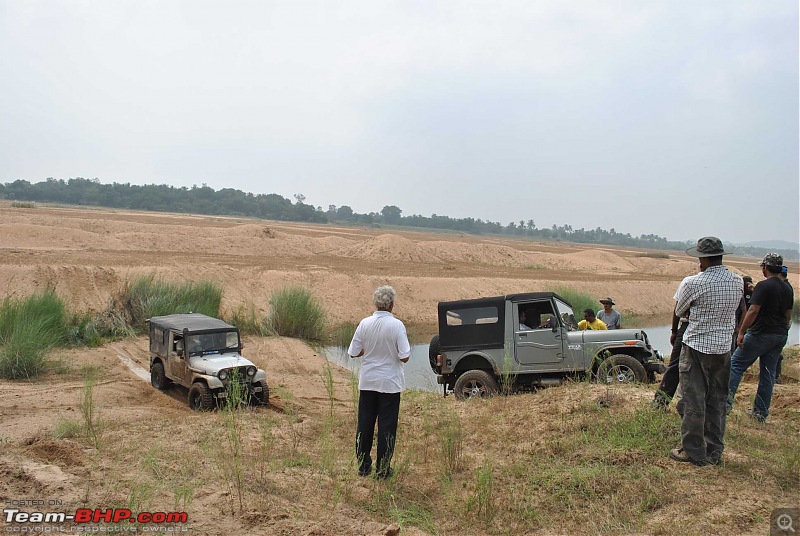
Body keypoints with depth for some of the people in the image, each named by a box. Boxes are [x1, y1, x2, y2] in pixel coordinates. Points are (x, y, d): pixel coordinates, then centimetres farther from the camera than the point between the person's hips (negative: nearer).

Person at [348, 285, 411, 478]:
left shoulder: (364, 324, -6)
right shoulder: (396, 325, -15)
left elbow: (353, 352, -1)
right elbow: (404, 357, -16)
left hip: (367, 382, 3)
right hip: (390, 383, -3)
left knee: (364, 423, 13)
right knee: (387, 426, 7)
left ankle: (363, 465, 22)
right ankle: (383, 468, 15)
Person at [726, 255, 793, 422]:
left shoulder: (763, 286, -13)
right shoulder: (788, 289, 11)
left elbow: (753, 311, -19)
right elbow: (788, 315, 17)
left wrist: (741, 332, -16)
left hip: (761, 334, -7)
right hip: (781, 336, 7)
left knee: (736, 365, 0)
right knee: (768, 374, 11)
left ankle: (726, 402, -8)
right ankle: (761, 412, 16)